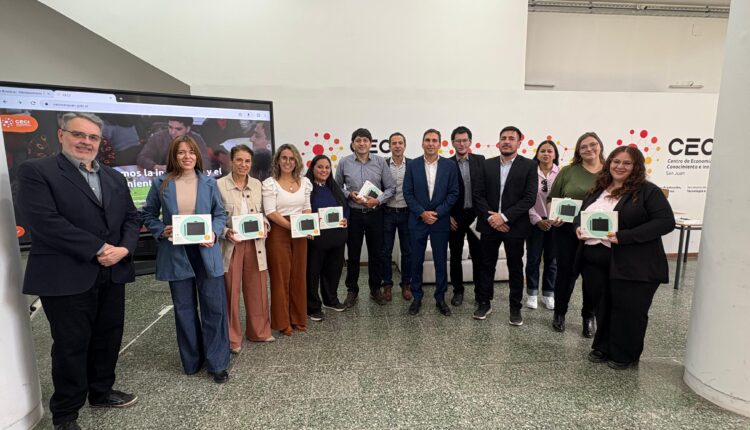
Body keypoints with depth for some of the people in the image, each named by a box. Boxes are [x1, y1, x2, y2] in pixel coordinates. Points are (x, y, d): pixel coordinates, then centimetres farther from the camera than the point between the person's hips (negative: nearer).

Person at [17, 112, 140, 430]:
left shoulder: (115, 178, 13)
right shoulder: (35, 171, -5)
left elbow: (131, 217, 9)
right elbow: (45, 221, -17)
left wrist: (124, 248, -10)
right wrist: (98, 248, -18)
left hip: (112, 274, 6)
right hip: (66, 277, -5)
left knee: (108, 339, 16)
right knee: (71, 346, 7)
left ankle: (101, 391, 38)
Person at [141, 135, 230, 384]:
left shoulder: (209, 183, 3)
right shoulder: (161, 184, 3)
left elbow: (220, 214, 7)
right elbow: (148, 215, 10)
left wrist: (213, 234, -10)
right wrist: (161, 231, -9)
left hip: (206, 252, 0)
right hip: (176, 253, 1)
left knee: (214, 306, 0)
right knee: (184, 309, 11)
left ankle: (217, 363, 14)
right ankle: (192, 362, 28)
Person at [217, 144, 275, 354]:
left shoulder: (257, 184, 6)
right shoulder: (219, 185, -6)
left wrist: (265, 225, -5)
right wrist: (226, 232, -20)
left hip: (255, 243, 4)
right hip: (230, 245, -3)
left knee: (257, 289, 12)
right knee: (231, 292, 8)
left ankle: (259, 331, 30)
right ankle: (233, 339, 24)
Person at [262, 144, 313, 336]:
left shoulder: (304, 182, 8)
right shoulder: (270, 183, -5)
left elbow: (306, 208, 12)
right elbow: (270, 212, -12)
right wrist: (291, 226, -20)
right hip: (279, 232, -4)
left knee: (299, 275, 10)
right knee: (281, 276, 3)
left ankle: (298, 318, 24)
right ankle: (282, 322, 16)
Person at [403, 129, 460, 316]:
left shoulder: (450, 165, 0)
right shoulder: (413, 165, 1)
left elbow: (454, 193, -1)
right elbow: (408, 193, -1)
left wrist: (437, 213, -11)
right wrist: (422, 213, -11)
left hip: (440, 221, 0)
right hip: (417, 221, 0)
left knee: (441, 261, 7)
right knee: (416, 261, 8)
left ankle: (440, 298, 22)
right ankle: (416, 297, 22)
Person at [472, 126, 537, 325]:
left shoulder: (529, 166, -3)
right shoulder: (487, 165, 6)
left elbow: (530, 198, -10)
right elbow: (478, 194, 1)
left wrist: (504, 217, -17)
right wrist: (490, 217, -12)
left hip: (514, 226, -2)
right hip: (490, 224, 2)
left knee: (515, 268, 9)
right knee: (487, 265, 11)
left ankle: (515, 308, 24)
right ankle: (484, 303, 26)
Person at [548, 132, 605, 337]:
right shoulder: (567, 171, 1)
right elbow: (552, 198, 4)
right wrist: (553, 217, -13)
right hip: (566, 231, -1)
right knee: (565, 272, 9)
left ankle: (589, 317, 30)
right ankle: (559, 313, 28)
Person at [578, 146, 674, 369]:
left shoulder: (648, 191, -7)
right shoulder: (598, 190, 12)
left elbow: (666, 222, -15)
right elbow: (582, 215, 20)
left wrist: (624, 237, -23)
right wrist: (579, 228, -4)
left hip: (632, 264, -5)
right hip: (595, 260, 6)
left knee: (629, 310, 7)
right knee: (602, 307, 15)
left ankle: (625, 355, 26)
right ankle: (603, 347, 33)